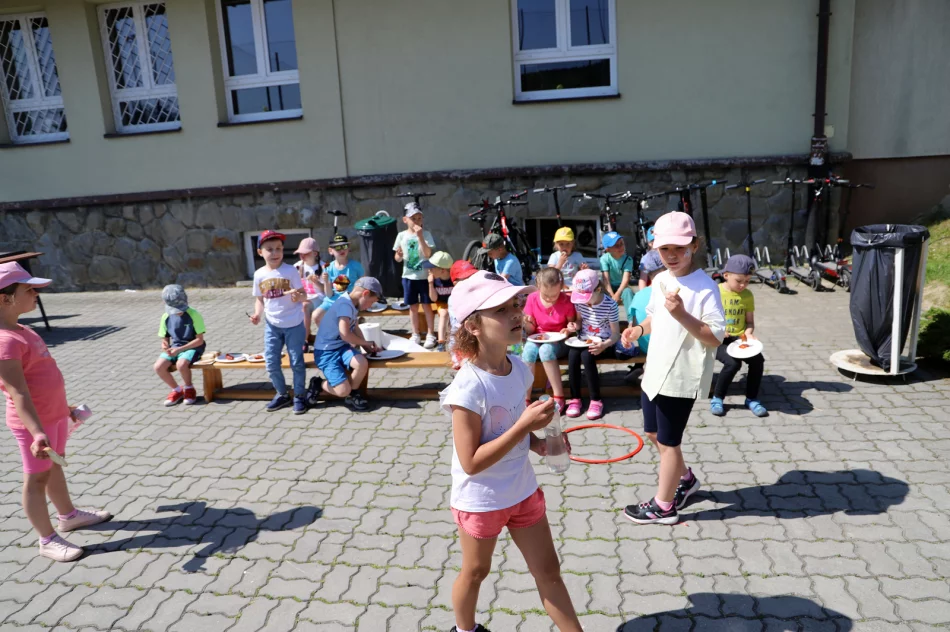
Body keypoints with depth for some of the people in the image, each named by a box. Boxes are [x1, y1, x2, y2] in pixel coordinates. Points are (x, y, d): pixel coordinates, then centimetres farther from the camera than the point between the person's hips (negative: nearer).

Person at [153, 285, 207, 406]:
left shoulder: (194, 315, -15)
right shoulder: (166, 317, 0)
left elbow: (200, 340, -15)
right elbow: (165, 339, 10)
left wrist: (179, 349, -20)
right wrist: (165, 346, -15)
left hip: (193, 347, -5)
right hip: (175, 347, 5)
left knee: (181, 364, -35)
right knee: (158, 367, -20)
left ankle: (189, 389, -3)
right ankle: (177, 390, 6)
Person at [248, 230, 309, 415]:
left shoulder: (291, 270, -9)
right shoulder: (259, 274, 0)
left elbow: (304, 295, -7)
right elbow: (260, 299, 10)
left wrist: (298, 297, -30)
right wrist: (258, 314, -8)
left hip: (294, 325, -3)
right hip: (272, 325, 3)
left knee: (296, 362, 4)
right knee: (271, 363, 7)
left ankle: (299, 396, 19)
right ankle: (282, 394, 26)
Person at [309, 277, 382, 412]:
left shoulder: (353, 305, 6)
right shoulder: (345, 305, -22)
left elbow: (355, 328, 19)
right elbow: (345, 334, -30)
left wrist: (367, 346, 5)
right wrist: (366, 343, -14)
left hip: (341, 347, 8)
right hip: (326, 351, -8)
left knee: (363, 363, -23)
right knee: (343, 391, -18)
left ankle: (352, 394, 3)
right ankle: (318, 384, 13)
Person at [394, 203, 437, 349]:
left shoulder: (426, 234, -6)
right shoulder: (402, 236, 0)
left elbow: (428, 254, -19)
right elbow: (397, 259, 6)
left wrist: (420, 236, -25)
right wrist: (399, 255, -18)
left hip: (424, 276, -2)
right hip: (408, 276, 2)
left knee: (426, 305, 3)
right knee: (412, 306, 10)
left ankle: (430, 335, 11)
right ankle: (416, 334, 21)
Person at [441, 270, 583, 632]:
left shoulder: (519, 368, -7)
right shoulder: (469, 387, -30)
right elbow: (471, 463, -28)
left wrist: (536, 443, -8)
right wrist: (525, 426, -30)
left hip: (523, 491, 6)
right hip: (480, 501, -5)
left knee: (548, 570, 17)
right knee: (475, 572, 21)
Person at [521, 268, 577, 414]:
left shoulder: (566, 300, -10)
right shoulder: (532, 298, -6)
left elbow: (572, 322, 5)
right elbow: (530, 331, 1)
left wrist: (570, 328, -18)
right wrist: (527, 324, -22)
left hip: (559, 341, -2)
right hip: (538, 339, 2)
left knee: (546, 349, -36)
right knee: (528, 350, -33)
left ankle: (559, 397, -25)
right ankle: (525, 399, -25)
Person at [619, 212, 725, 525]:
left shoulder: (705, 287, -19)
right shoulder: (660, 280, 5)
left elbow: (716, 337, -22)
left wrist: (682, 315, -34)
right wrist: (639, 328, -1)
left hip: (681, 377, -8)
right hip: (655, 371, 8)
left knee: (668, 441, 5)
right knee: (654, 434, 21)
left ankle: (663, 506, 23)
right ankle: (685, 479, 45)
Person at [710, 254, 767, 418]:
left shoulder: (747, 295, 5)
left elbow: (750, 322, 9)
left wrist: (749, 332, -11)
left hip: (739, 338, 4)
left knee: (758, 360, -22)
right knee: (733, 363, -30)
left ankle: (752, 399, 0)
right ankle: (717, 398, -7)